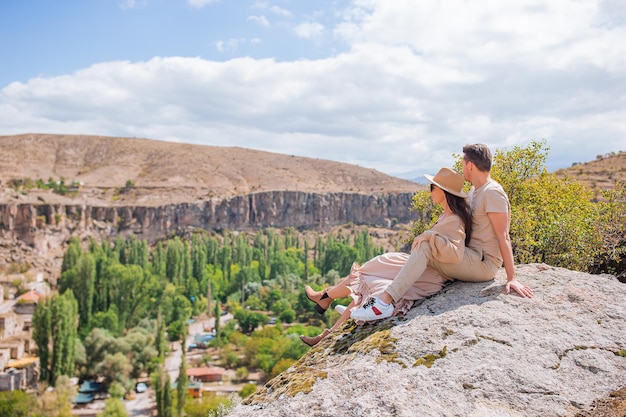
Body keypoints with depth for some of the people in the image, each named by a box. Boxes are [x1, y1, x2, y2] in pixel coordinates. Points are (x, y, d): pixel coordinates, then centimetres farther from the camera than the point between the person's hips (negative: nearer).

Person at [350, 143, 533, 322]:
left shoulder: (492, 192, -14)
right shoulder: (474, 191, 16)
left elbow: (503, 236, -18)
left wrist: (512, 278, -20)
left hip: (484, 264, -10)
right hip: (472, 257, 10)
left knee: (425, 246, -23)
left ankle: (385, 302, -28)